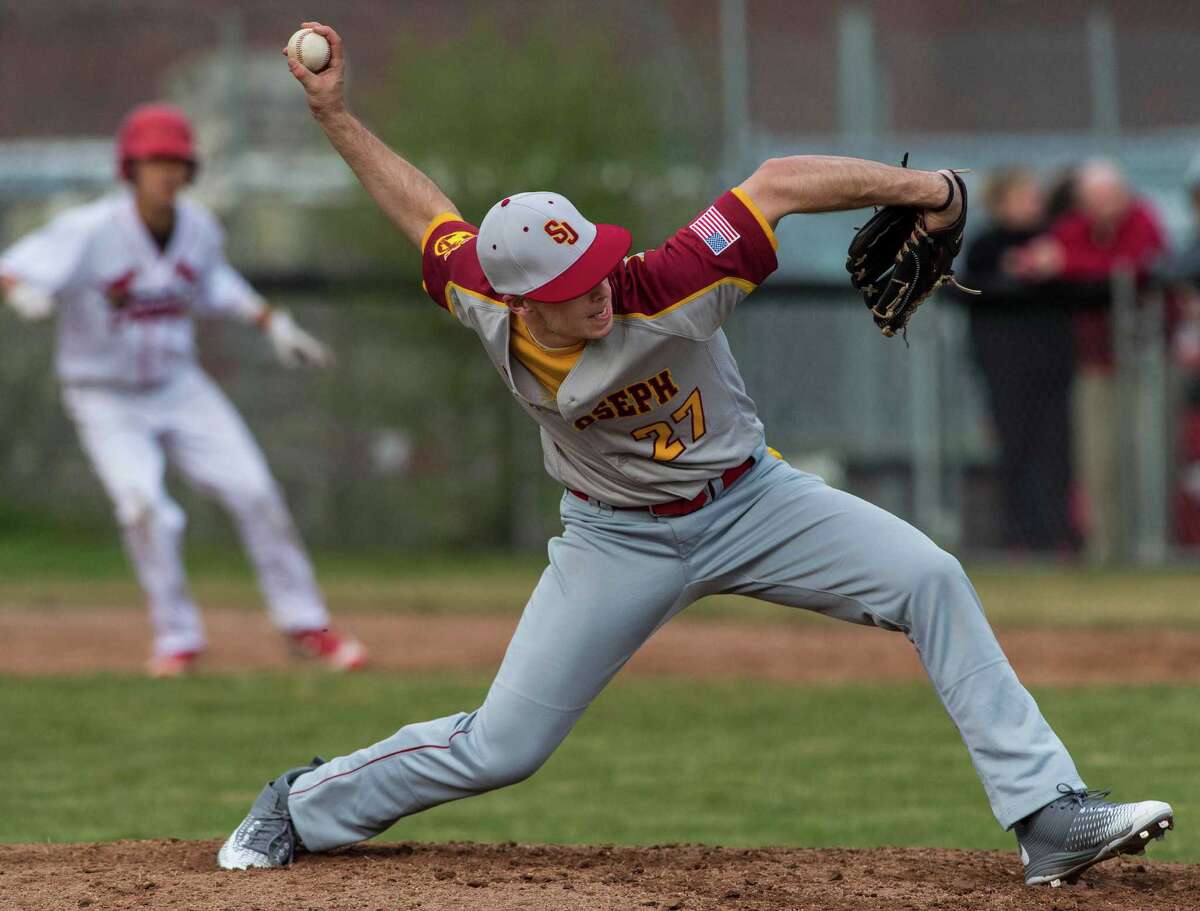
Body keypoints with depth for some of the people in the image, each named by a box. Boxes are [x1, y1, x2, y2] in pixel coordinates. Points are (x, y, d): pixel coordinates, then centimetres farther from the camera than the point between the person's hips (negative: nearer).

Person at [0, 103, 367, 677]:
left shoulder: (199, 229, -6)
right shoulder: (90, 231, -23)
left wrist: (272, 323, 13)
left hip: (179, 387, 4)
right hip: (105, 398, -4)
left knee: (254, 493, -2)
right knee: (146, 511, -22)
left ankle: (304, 625, 13)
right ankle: (177, 639, -2)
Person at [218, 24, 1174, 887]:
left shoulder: (666, 290, -31)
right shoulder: (491, 313, -21)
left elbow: (778, 184, -30)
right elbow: (425, 210, -3)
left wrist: (929, 190, -32)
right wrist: (334, 114, -7)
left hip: (750, 500, -1)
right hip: (619, 541, 1)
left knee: (931, 581, -23)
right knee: (499, 747, -1)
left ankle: (1049, 818, -23)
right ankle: (301, 805, 25)